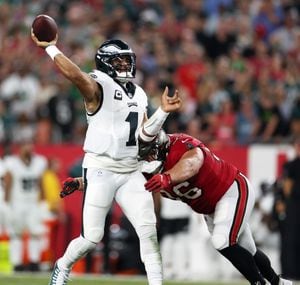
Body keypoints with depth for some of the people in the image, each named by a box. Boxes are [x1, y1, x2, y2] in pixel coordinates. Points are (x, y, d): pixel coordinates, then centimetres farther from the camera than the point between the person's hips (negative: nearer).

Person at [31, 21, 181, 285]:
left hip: (130, 171, 6)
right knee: (92, 237, -2)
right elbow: (75, 74, -29)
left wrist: (163, 111, -1)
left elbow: (145, 134, 11)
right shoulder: (99, 86, -8)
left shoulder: (139, 94, 14)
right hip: (100, 169, -6)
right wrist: (50, 48, -27)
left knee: (148, 230, -6)